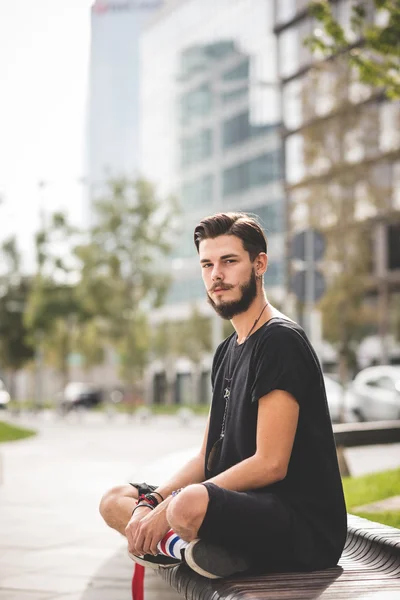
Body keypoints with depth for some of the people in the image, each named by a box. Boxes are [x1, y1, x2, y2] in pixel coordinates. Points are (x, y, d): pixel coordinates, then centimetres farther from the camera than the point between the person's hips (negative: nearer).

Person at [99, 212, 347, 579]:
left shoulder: (280, 340, -13)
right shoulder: (227, 352, 17)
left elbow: (270, 465, -20)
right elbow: (208, 459, 17)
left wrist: (170, 506, -17)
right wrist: (152, 503, -1)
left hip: (304, 527, -10)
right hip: (247, 509, 10)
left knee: (191, 503, -39)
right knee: (115, 501, 13)